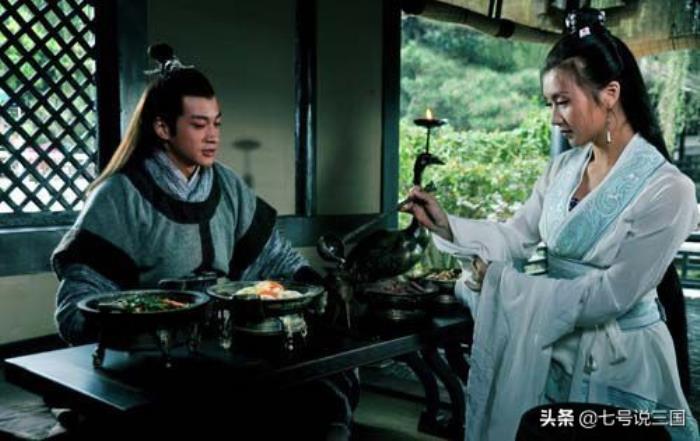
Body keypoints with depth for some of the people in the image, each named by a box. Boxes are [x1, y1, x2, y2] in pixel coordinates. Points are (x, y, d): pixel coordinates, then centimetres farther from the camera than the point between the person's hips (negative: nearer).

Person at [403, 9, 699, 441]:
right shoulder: (563, 169, 3)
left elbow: (611, 296, -21)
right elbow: (515, 238, 1)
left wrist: (502, 283, -19)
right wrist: (445, 225, -13)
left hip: (617, 361, -5)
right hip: (549, 349, 6)